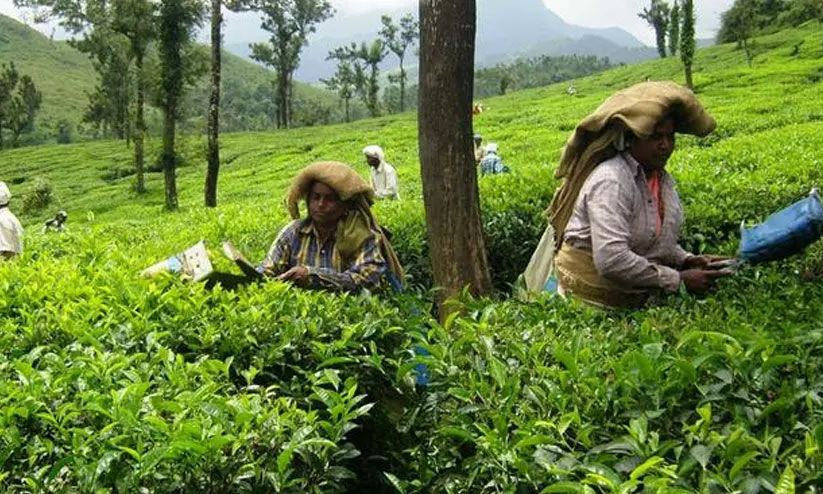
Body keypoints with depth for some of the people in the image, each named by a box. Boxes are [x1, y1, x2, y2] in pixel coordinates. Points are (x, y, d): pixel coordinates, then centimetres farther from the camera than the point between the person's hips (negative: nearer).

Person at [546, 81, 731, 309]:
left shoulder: (661, 177, 7)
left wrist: (687, 260, 1)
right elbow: (611, 260, -30)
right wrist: (678, 280, -22)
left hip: (642, 295, 8)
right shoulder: (611, 181, -21)